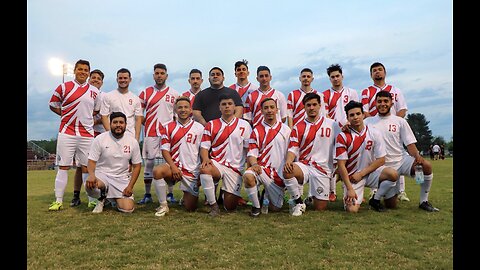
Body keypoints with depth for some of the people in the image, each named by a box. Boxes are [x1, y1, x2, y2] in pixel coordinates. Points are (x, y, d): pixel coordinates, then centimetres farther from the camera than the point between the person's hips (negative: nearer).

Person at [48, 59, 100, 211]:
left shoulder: (94, 91, 10)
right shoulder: (63, 87, 4)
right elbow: (53, 106, 12)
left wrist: (85, 116, 8)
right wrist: (68, 115, 3)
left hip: (87, 134, 2)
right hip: (66, 133, -1)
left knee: (87, 167, 4)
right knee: (63, 166, 0)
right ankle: (58, 201, 6)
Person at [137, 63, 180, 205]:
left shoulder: (174, 94, 8)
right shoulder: (145, 93, 8)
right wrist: (146, 123, -3)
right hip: (150, 133, 0)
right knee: (148, 163, 3)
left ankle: (170, 194, 10)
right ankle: (147, 195, 14)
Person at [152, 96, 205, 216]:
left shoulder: (199, 128, 1)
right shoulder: (168, 127, 4)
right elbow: (165, 150, 0)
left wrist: (202, 173, -2)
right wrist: (173, 166, -15)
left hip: (192, 170, 0)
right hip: (175, 166, 1)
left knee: (191, 208, 0)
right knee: (157, 171, -33)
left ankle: (187, 197, 39)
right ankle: (163, 205, -13)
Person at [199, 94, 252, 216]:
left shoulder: (244, 125, 5)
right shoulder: (211, 125, 7)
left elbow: (249, 148, 5)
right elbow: (204, 146, 4)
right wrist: (205, 159, -16)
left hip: (235, 168, 0)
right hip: (216, 164, 0)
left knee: (230, 207, -3)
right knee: (204, 170, -37)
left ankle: (225, 194, 37)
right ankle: (213, 206, -16)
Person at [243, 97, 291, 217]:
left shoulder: (286, 130, 7)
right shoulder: (256, 130, 4)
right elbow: (252, 153, -1)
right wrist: (254, 164, -21)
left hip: (279, 173, 2)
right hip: (262, 168, -1)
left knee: (275, 208, 2)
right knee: (248, 176, -36)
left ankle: (268, 194, 39)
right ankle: (256, 207, -11)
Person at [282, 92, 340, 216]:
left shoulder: (332, 124, 4)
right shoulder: (298, 127, 6)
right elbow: (293, 149, 0)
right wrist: (288, 161, -20)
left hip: (323, 169, 0)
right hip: (303, 165, 0)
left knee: (320, 209, 0)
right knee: (287, 171, -35)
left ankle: (313, 198, 38)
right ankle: (299, 202, -10)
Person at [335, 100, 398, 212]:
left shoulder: (374, 134, -3)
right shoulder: (342, 137, -10)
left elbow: (381, 160, -3)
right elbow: (341, 165, -12)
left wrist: (361, 174, -11)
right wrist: (349, 189, -16)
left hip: (370, 173, 3)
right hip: (352, 176, -3)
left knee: (392, 174, -26)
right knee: (352, 209, -19)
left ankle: (375, 200, -1)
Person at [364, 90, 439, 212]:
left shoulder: (400, 121, 4)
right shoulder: (369, 122, 3)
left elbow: (410, 144, 0)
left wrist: (417, 156, -21)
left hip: (401, 160, 1)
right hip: (384, 166, -1)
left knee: (426, 165, -30)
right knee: (391, 205, -4)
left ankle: (424, 202, -9)